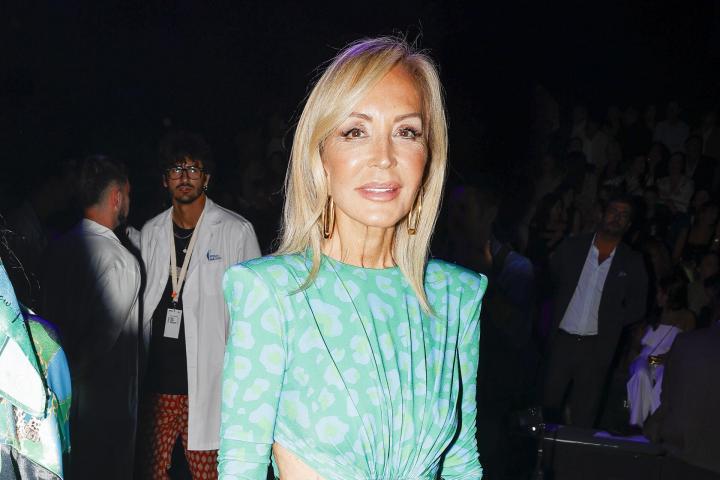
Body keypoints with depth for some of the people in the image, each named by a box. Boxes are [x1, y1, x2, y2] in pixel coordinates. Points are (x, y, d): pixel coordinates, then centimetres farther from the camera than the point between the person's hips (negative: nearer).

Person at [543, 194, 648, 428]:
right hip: (561, 340, 1)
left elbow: (636, 308, 8)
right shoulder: (572, 247, 4)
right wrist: (550, 321, 4)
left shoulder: (632, 263, 2)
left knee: (583, 416, 4)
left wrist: (609, 322, -2)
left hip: (596, 347, 0)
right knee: (548, 404, 3)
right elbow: (548, 281, 10)